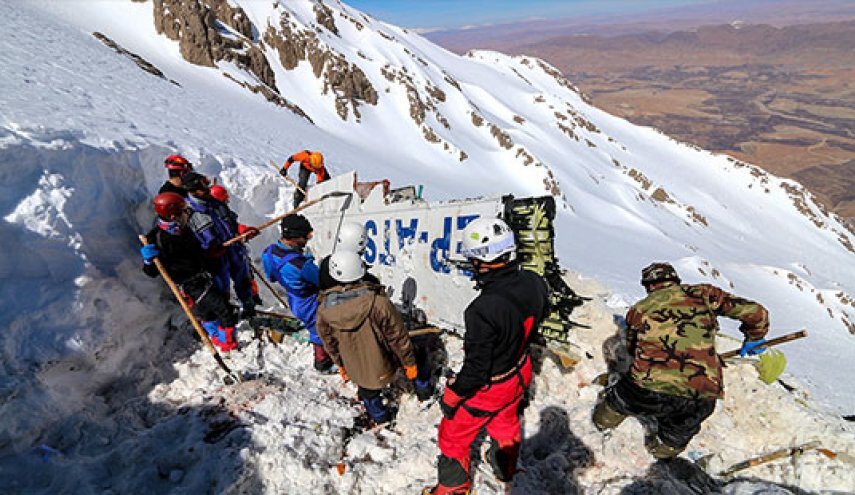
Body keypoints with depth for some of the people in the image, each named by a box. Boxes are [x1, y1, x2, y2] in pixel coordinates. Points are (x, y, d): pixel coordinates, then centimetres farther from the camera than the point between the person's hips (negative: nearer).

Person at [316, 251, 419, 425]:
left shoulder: (324, 309, -21)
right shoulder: (378, 302, -32)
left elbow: (330, 344, -3)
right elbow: (398, 336, -20)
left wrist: (340, 364, 16)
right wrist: (409, 363, -3)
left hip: (355, 370, 3)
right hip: (381, 369, -2)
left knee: (368, 394, 30)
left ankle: (379, 416, 56)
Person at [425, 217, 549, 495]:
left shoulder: (483, 311, -40)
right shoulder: (534, 283, -18)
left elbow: (476, 370, -28)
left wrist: (451, 396, -11)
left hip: (488, 388, -6)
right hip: (520, 375, 6)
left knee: (454, 435, 21)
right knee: (506, 421, 34)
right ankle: (506, 468, 61)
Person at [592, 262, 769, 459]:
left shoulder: (639, 308, 16)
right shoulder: (702, 293, 14)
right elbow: (755, 312, 16)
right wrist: (754, 338, 38)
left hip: (648, 392, -1)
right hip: (700, 400, 2)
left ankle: (605, 419, 55)